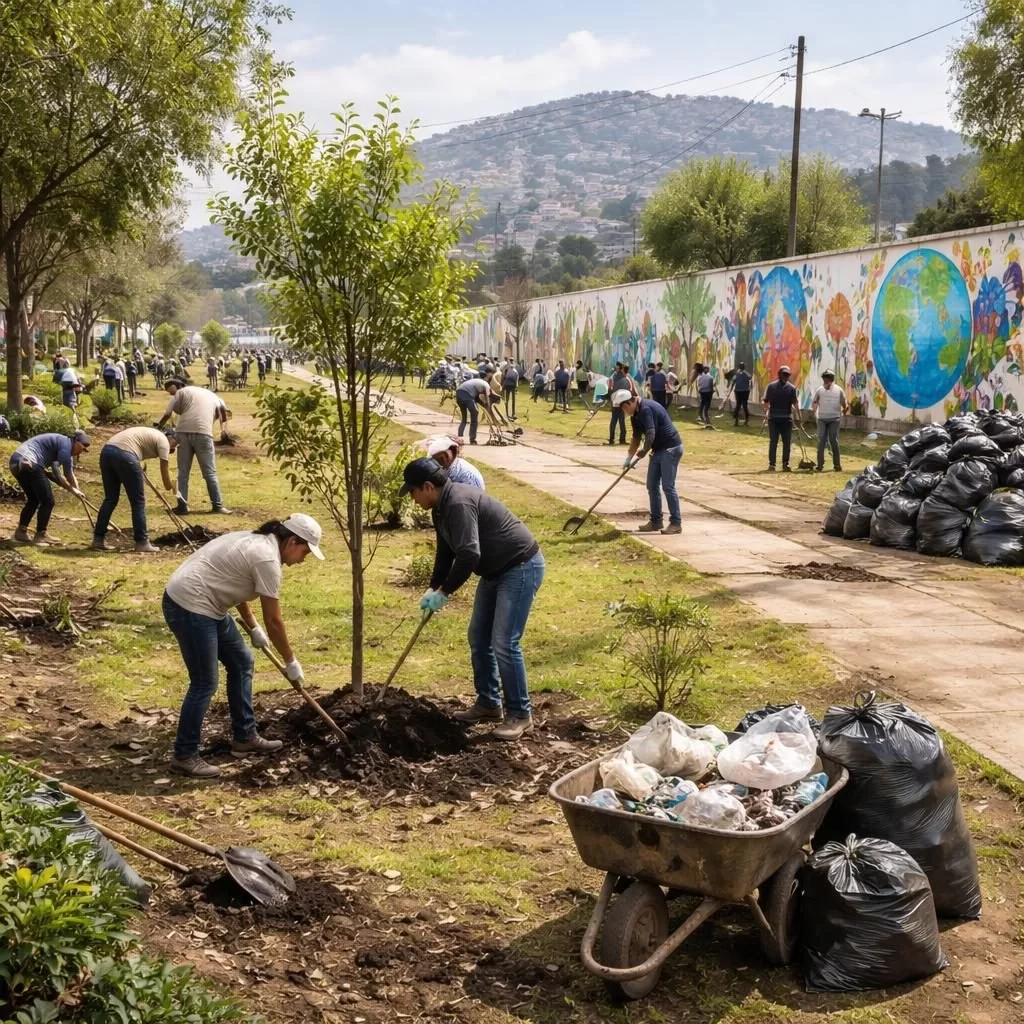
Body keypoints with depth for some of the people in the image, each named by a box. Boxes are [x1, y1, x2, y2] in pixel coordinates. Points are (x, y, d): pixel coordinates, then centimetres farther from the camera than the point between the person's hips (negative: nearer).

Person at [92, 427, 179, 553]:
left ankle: (98, 539, 19)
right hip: (123, 455, -8)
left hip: (106, 451, 8)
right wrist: (169, 487, 21)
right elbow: (164, 469, 7)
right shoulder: (163, 440, 10)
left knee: (110, 499, 19)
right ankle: (141, 542, 8)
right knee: (138, 501, 4)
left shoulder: (149, 433, 34)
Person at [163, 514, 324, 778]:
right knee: (205, 684, -5)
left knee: (242, 662, 16)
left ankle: (244, 738, 24)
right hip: (188, 606, -11)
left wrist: (253, 628, 29)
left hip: (203, 604, 11)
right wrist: (291, 662, -1)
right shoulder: (268, 559, -18)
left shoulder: (258, 542, 11)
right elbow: (274, 621, -13)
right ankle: (184, 756, 5)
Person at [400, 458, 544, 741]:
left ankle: (520, 714, -2)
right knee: (478, 638, 13)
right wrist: (433, 588, 9)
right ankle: (488, 704, 24)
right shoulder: (442, 507, 6)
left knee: (504, 643, -12)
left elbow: (469, 555, -35)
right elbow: (445, 552, 17)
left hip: (521, 568, -11)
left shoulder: (458, 503, -27)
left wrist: (444, 592, -25)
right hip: (496, 570, 11)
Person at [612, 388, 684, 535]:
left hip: (670, 449, -10)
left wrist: (644, 451, -9)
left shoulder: (646, 409, -21)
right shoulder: (635, 415, 10)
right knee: (652, 486, 10)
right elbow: (636, 437, 21)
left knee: (668, 486, -9)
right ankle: (656, 521, 18)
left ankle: (676, 523, -4)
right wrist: (629, 458, 18)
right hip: (658, 450, 10)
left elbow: (650, 435, -26)